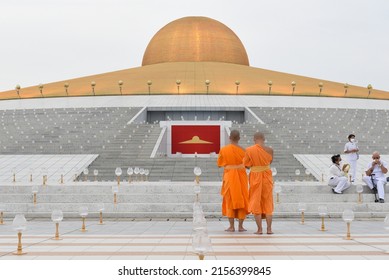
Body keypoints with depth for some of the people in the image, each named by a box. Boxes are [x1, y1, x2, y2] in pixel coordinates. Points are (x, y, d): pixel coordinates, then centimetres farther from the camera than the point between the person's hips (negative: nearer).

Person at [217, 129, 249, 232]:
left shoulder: (223, 150, -6)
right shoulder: (242, 150, -6)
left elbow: (219, 164, 2)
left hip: (229, 176, 0)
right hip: (241, 176, 0)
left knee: (230, 200, 7)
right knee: (241, 200, 8)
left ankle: (231, 226, 3)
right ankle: (240, 226, 5)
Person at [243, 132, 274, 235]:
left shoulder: (249, 150, -11)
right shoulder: (269, 150, -6)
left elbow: (246, 164, -2)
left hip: (255, 177, -2)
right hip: (267, 177, 2)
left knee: (256, 203, 7)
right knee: (268, 203, 11)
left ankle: (259, 229, 3)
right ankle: (269, 229, 6)